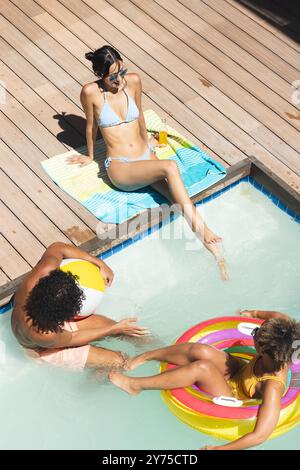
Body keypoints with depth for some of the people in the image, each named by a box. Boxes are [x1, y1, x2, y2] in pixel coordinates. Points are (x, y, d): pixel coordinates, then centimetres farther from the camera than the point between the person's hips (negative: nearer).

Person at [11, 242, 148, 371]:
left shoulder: (44, 272, -37)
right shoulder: (45, 334, -46)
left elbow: (57, 248, -15)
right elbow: (73, 338, -23)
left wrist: (101, 264, -15)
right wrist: (116, 329, -17)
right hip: (45, 350, -6)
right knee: (117, 361, -6)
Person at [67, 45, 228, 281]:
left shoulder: (133, 81, 3)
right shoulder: (91, 92, -9)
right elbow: (91, 126, 6)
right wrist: (90, 156, 19)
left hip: (146, 157, 4)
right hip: (120, 168, -4)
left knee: (182, 201, -19)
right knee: (170, 167, -31)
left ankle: (216, 253, -21)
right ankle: (202, 230, -28)